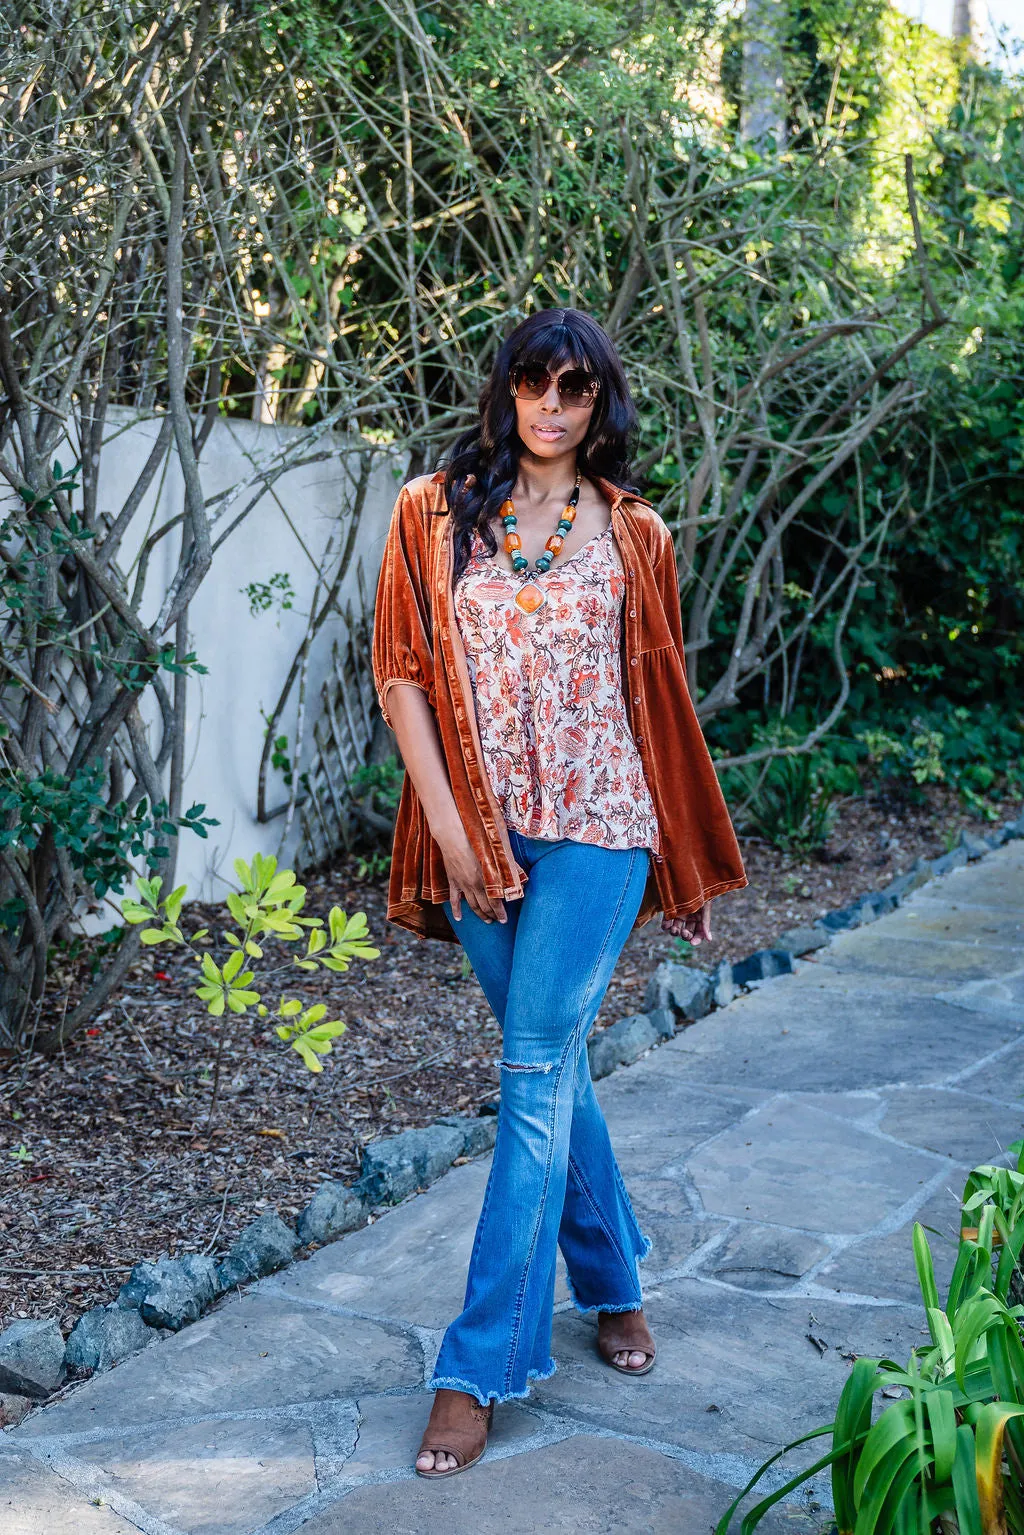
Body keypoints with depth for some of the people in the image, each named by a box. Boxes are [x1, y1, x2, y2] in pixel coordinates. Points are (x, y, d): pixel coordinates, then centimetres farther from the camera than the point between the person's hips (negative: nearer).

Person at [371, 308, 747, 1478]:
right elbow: (401, 674, 0)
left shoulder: (633, 534, 5)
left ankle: (481, 1367, 1)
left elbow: (660, 700, 10)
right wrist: (451, 831, -8)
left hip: (595, 825, -2)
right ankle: (613, 1279, 34)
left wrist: (691, 866, 12)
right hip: (480, 835, 2)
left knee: (536, 1072, -6)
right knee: (551, 1064, 13)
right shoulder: (433, 514, 5)